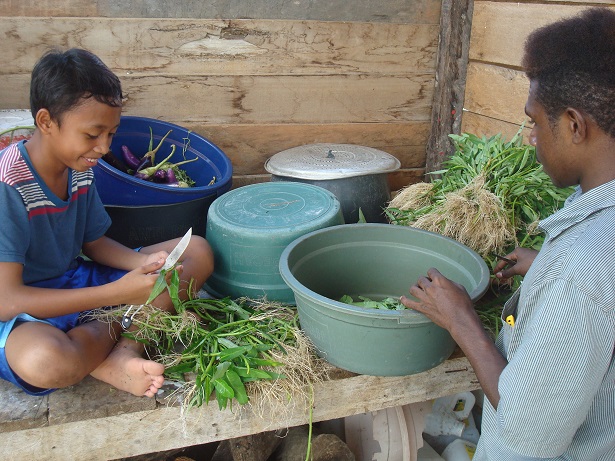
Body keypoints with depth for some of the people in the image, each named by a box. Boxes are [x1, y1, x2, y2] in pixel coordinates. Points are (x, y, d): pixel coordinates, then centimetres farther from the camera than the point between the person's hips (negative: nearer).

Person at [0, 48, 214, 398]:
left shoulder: (80, 169, 0)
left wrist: (146, 262, -11)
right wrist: (118, 294, -29)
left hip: (75, 283, 8)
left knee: (198, 253, -3)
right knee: (45, 360, -45)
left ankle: (123, 355, -19)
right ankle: (126, 326, -11)